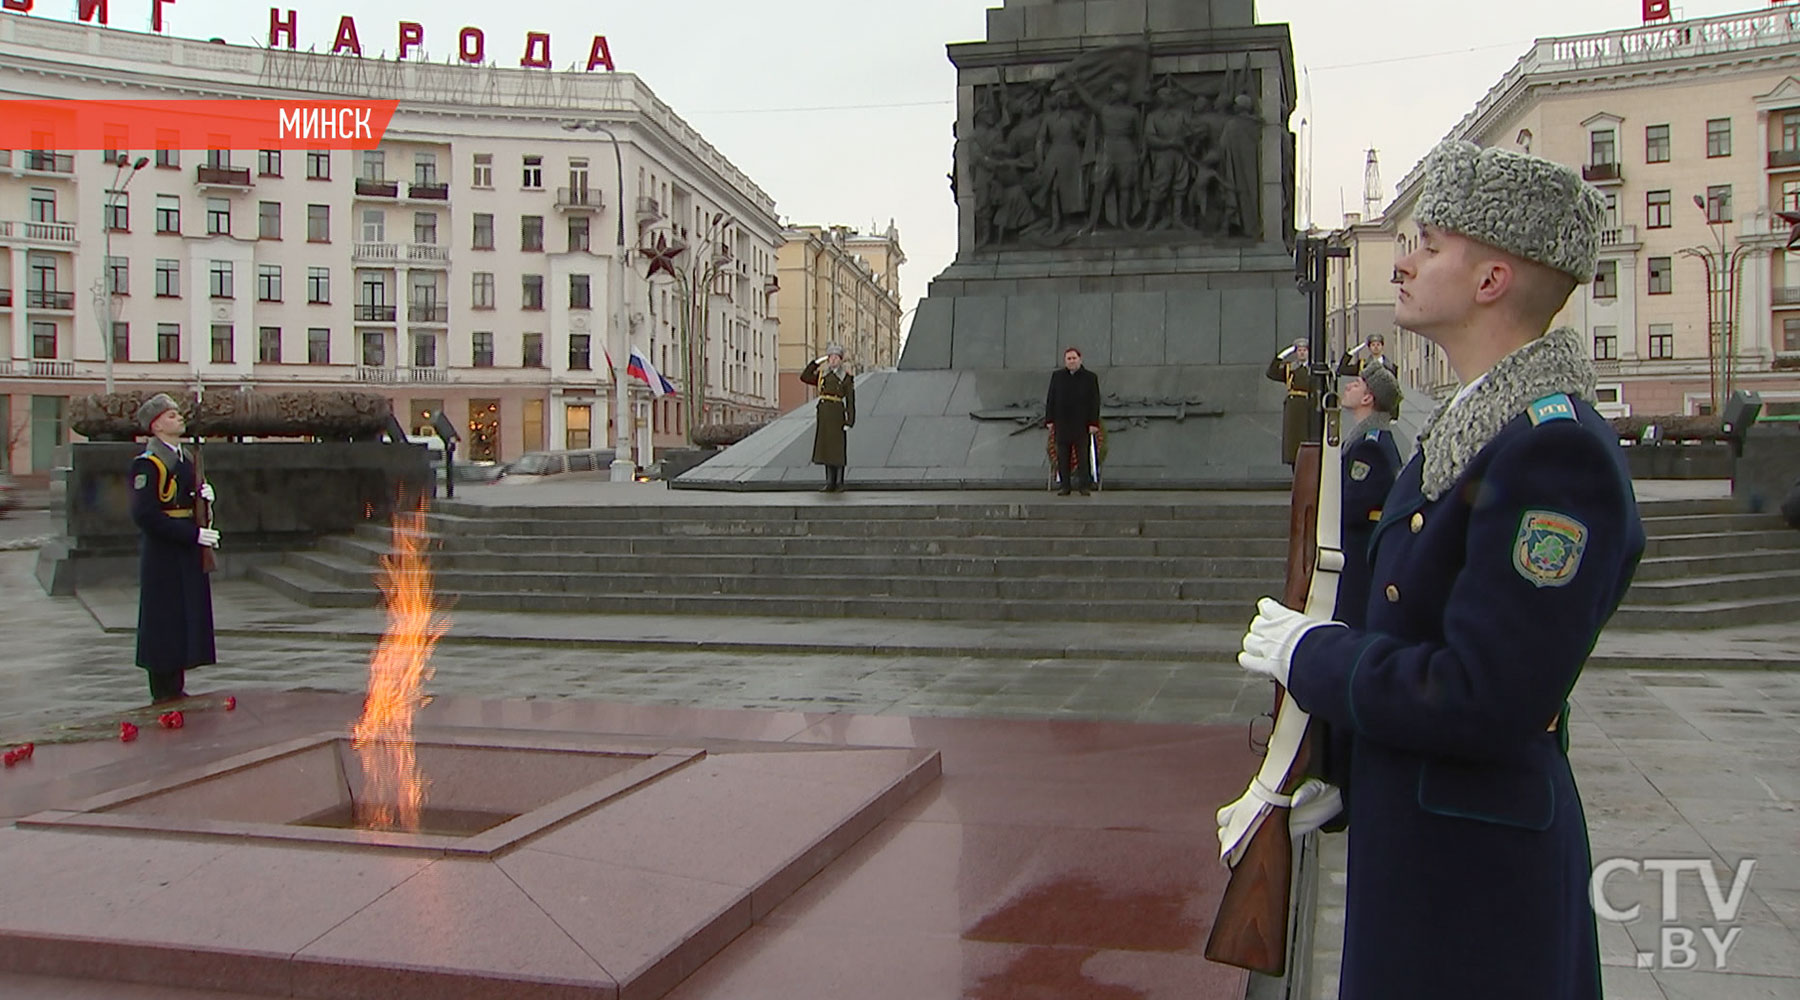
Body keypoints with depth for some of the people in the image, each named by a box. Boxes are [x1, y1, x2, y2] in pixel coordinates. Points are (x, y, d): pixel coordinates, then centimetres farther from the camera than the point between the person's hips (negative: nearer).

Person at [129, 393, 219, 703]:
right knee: (164, 621, -3)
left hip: (187, 553, 9)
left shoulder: (185, 457, 13)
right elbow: (145, 515, -20)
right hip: (163, 553, -9)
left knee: (185, 619, 11)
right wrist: (193, 534, -22)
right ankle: (164, 693, 5)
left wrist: (203, 494, 1)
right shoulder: (147, 463, -14)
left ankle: (177, 689, 20)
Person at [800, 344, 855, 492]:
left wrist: (849, 421, -11)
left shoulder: (847, 377, -1)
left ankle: (839, 483, 4)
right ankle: (830, 483, 11)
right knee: (826, 448, 6)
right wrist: (816, 362, 4)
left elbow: (850, 401, -4)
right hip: (823, 414, 5)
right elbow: (804, 377, 9)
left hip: (837, 414, -5)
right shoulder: (823, 375, 13)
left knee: (838, 448, -2)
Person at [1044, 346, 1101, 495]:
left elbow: (1095, 402, 0)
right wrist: (1049, 420, 2)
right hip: (1062, 423, 2)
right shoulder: (1057, 376, 8)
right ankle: (1064, 486, 5)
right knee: (1062, 456, 1)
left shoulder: (1090, 377, 3)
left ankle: (1085, 486, 3)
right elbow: (1051, 399, 8)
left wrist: (1093, 423, -7)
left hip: (1081, 424, -2)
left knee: (1083, 456, -1)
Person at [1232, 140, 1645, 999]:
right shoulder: (1467, 429, 8)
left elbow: (1484, 702, -28)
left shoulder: (1555, 453, -23)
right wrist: (1339, 773, 12)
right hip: (1411, 839, 9)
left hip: (1472, 874, -9)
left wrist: (1309, 655, -16)